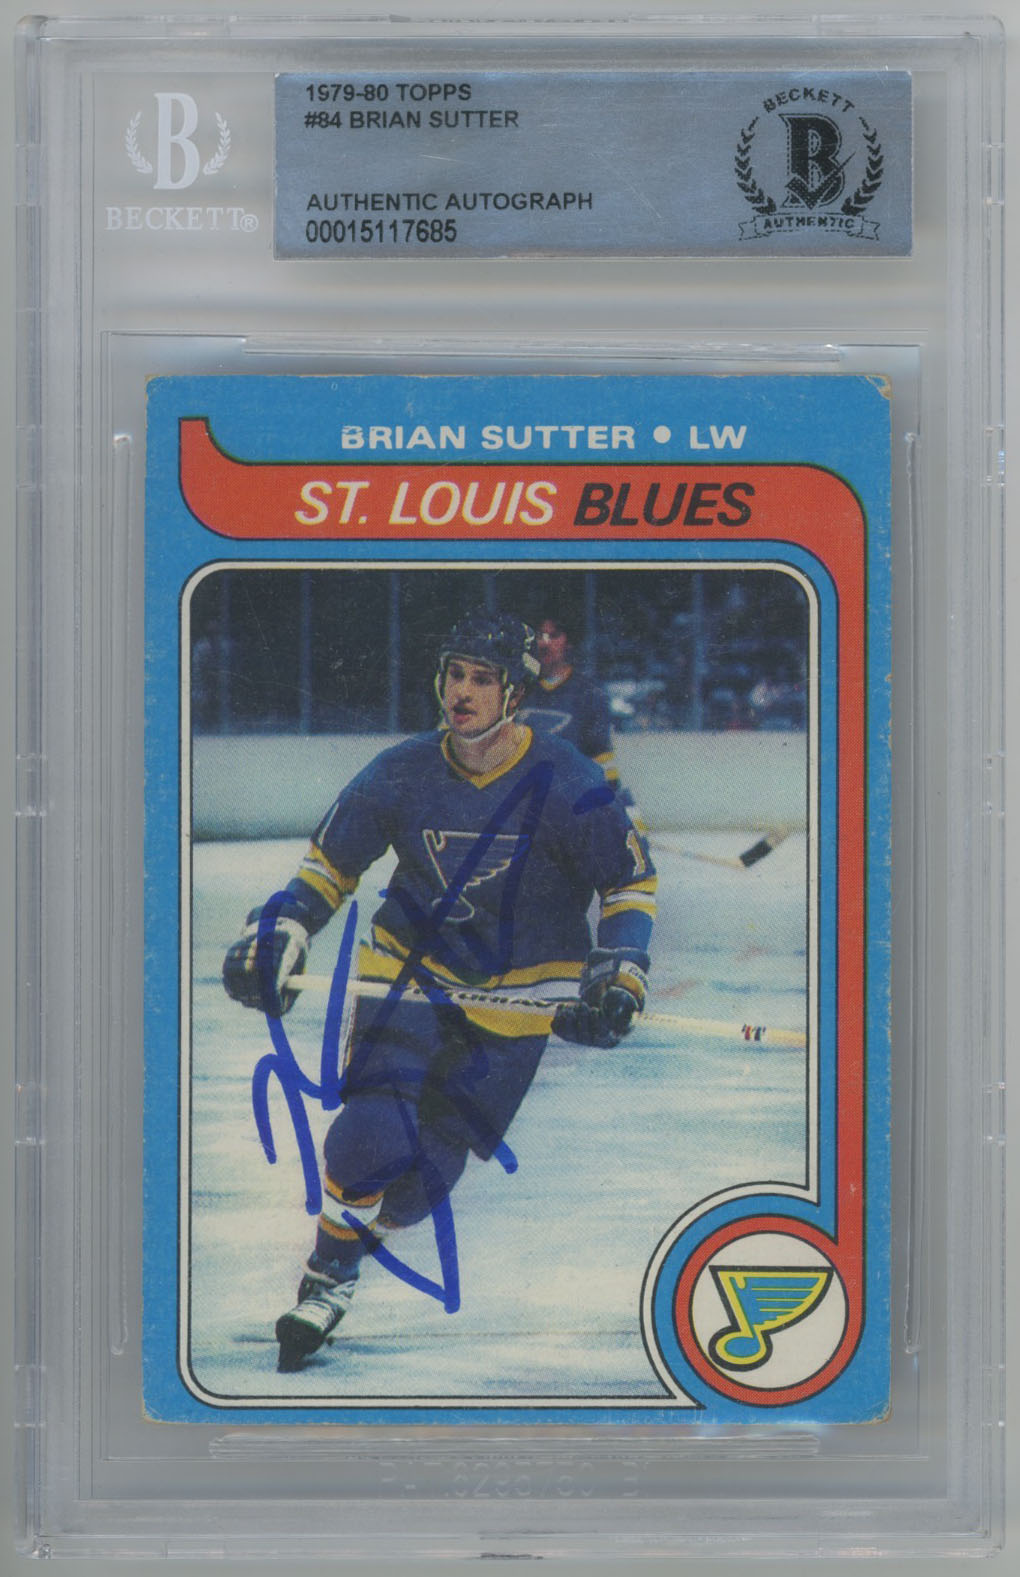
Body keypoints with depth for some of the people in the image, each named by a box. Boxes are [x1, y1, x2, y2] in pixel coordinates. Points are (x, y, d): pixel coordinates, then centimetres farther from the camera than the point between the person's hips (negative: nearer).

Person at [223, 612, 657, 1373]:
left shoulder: (566, 784, -14)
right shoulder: (403, 774, -8)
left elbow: (632, 881, -1)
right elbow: (330, 862, 5)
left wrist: (619, 973, -14)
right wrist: (278, 936, -8)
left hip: (516, 998, -1)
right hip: (411, 973, 1)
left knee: (423, 1176, -4)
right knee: (377, 1138, -18)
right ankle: (327, 1273, 8)